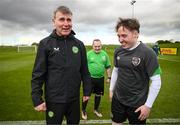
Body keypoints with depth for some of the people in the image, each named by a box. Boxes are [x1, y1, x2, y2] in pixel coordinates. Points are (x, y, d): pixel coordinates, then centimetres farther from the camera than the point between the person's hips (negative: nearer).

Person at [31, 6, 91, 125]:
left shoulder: (79, 44, 0)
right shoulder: (45, 43, -8)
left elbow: (85, 71, 4)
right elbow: (38, 74, -8)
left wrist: (87, 91, 6)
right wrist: (37, 99, -10)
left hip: (74, 99, 3)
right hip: (54, 100, -2)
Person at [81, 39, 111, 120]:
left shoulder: (104, 54, 2)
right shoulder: (88, 54, -5)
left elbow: (108, 67, 8)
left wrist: (109, 77, 7)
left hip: (100, 78, 3)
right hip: (90, 78, -3)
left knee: (98, 95, 16)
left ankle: (96, 109, 37)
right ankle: (83, 110, 24)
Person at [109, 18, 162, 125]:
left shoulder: (147, 53, -18)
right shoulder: (118, 51, -3)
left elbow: (156, 81, -14)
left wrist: (148, 105, -12)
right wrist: (111, 89, 13)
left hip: (137, 104, -4)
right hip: (117, 100, 5)